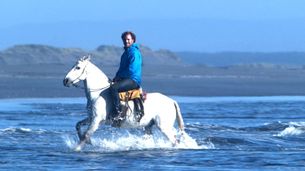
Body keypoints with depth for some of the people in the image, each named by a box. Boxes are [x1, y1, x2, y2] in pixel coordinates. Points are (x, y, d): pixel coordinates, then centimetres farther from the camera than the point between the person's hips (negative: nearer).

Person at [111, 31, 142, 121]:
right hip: (126, 79, 11)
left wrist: (118, 77, -11)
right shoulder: (126, 53, 21)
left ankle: (120, 113, -33)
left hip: (133, 80, -11)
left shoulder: (134, 53, -10)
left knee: (114, 87, -31)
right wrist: (116, 78, 7)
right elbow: (122, 69, 25)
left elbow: (131, 70, -19)